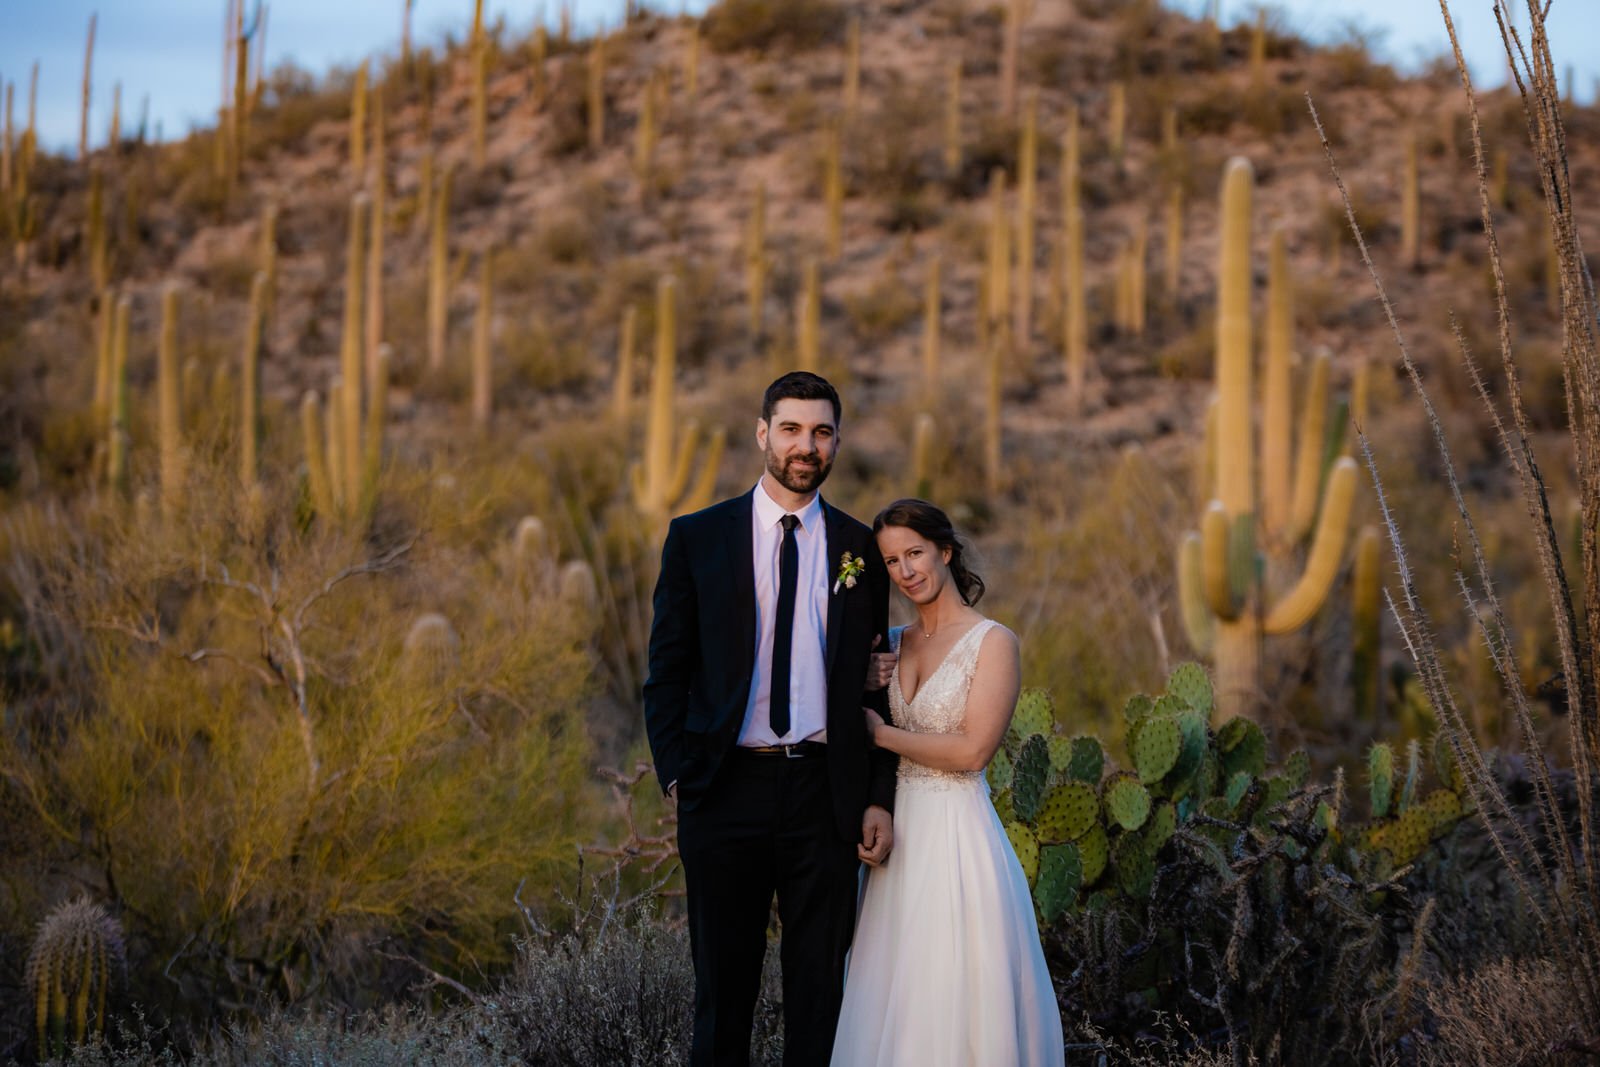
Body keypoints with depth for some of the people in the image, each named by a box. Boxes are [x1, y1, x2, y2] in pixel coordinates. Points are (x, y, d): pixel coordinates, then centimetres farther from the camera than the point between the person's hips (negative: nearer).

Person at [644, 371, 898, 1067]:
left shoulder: (860, 549, 8)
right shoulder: (697, 538, 5)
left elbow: (877, 685, 9)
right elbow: (667, 670, 5)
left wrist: (879, 798, 1)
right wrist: (676, 773, -6)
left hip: (826, 793, 1)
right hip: (726, 791, -1)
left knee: (819, 985, 5)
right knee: (723, 985, 6)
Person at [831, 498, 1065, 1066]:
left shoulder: (993, 642, -7)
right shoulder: (894, 643, 11)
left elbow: (972, 750, -16)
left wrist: (882, 733, -8)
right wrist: (869, 686, -2)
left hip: (958, 835, -6)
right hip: (899, 831, 6)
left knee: (955, 997, -2)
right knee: (897, 993, 8)